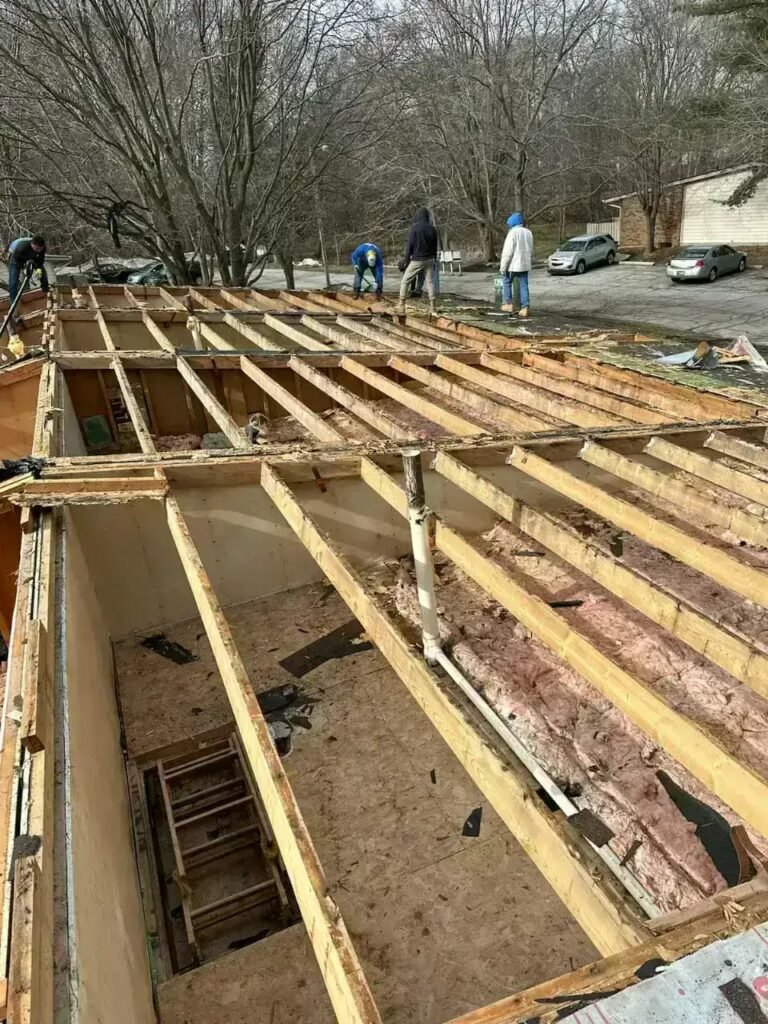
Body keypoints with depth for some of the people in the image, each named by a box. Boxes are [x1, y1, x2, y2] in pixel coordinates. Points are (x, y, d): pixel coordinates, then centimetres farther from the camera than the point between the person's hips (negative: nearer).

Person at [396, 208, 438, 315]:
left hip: (417, 260, -4)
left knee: (405, 281, 6)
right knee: (430, 282, 9)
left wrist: (406, 260, -3)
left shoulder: (414, 228, -10)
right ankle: (432, 307, 4)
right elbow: (435, 247, 10)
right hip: (429, 259, 4)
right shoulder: (432, 229, 4)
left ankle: (401, 305, 2)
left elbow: (409, 245, -10)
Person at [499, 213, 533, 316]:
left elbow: (507, 252, -15)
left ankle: (509, 304, 14)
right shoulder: (528, 233, 11)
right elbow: (531, 251, 17)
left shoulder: (513, 233, -12)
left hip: (513, 264, -6)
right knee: (524, 285, 6)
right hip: (525, 265, 6)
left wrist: (503, 267, -12)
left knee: (506, 282, 13)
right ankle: (524, 308, 0)